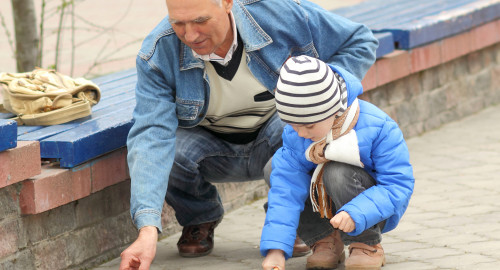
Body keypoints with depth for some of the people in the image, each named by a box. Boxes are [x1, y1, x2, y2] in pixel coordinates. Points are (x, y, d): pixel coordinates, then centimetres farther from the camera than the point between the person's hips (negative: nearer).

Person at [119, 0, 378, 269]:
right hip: (212, 150, 1)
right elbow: (151, 136, -36)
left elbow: (360, 42, -11)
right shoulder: (157, 54, -26)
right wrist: (147, 230, -49)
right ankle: (199, 218, 5)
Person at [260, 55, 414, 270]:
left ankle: (368, 244, -13)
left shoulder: (377, 127, -26)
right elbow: (286, 190, -19)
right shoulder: (294, 135, -15)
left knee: (337, 173, -34)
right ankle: (327, 239, 1)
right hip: (327, 209, 4)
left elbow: (398, 186, -26)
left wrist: (354, 214, -41)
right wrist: (276, 248, -30)